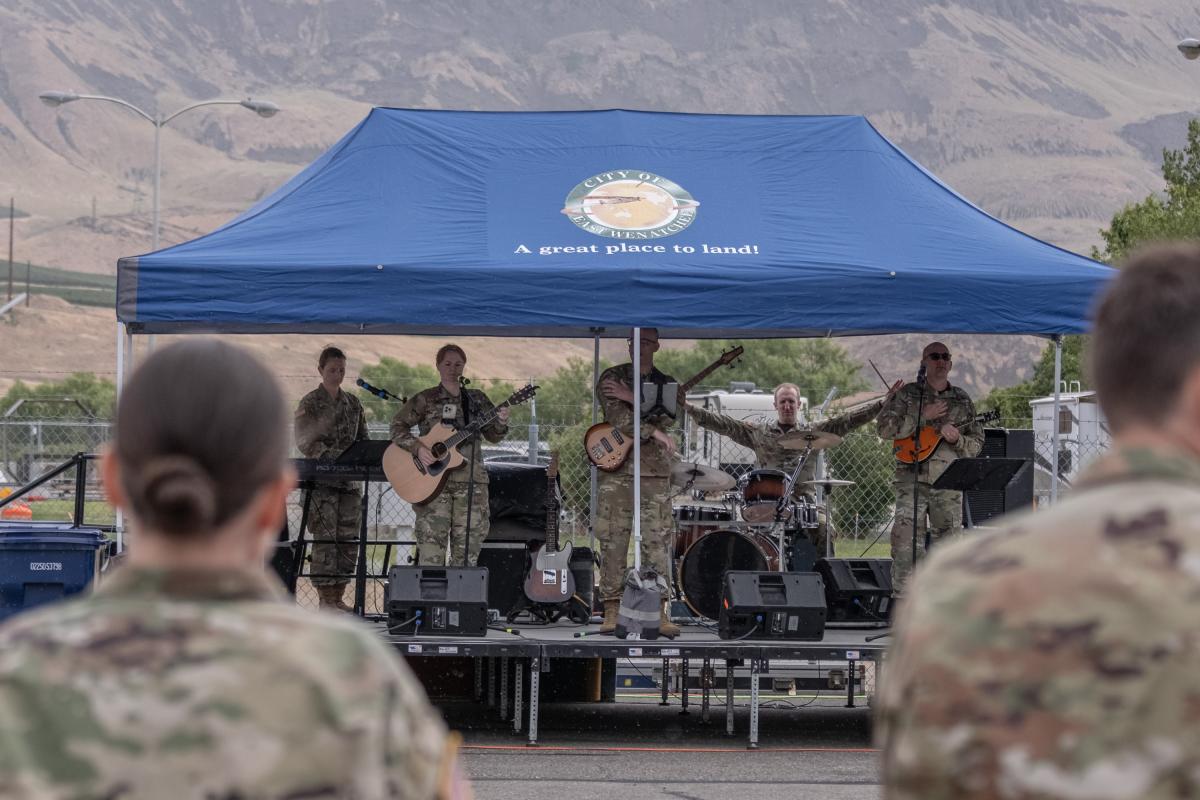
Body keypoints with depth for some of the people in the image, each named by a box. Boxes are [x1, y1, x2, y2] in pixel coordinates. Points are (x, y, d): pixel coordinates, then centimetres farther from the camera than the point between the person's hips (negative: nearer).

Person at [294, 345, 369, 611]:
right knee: (325, 539, -8)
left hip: (350, 479, 5)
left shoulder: (352, 403, 14)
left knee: (348, 539, 3)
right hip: (322, 480, -5)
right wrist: (335, 458, -24)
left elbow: (363, 438, 17)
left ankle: (338, 597, 9)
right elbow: (305, 441, -13)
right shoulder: (310, 403, -3)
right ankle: (325, 599, -4)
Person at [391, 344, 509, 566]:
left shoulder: (477, 399, 13)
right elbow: (398, 427, 3)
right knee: (431, 552, -10)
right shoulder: (426, 399, 5)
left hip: (471, 480, 3)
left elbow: (493, 436, 11)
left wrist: (501, 423, -11)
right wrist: (417, 448, -13)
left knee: (467, 554, 0)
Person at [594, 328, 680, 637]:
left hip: (655, 471, 2)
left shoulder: (666, 384, 14)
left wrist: (631, 398, -11)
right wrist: (654, 432, -11)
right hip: (616, 468, -2)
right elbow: (618, 419, -8)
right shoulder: (612, 378, 6)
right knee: (612, 541, -3)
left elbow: (667, 417, -5)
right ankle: (612, 613, 0)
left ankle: (659, 613, -3)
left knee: (658, 542, -4)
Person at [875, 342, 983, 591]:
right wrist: (923, 416, -12)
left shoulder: (962, 400, 14)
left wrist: (956, 439, -9)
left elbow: (976, 445, 13)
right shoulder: (908, 394, 6)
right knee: (906, 545, -13)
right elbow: (884, 428, -6)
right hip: (912, 480, -3)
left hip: (949, 484, 3)